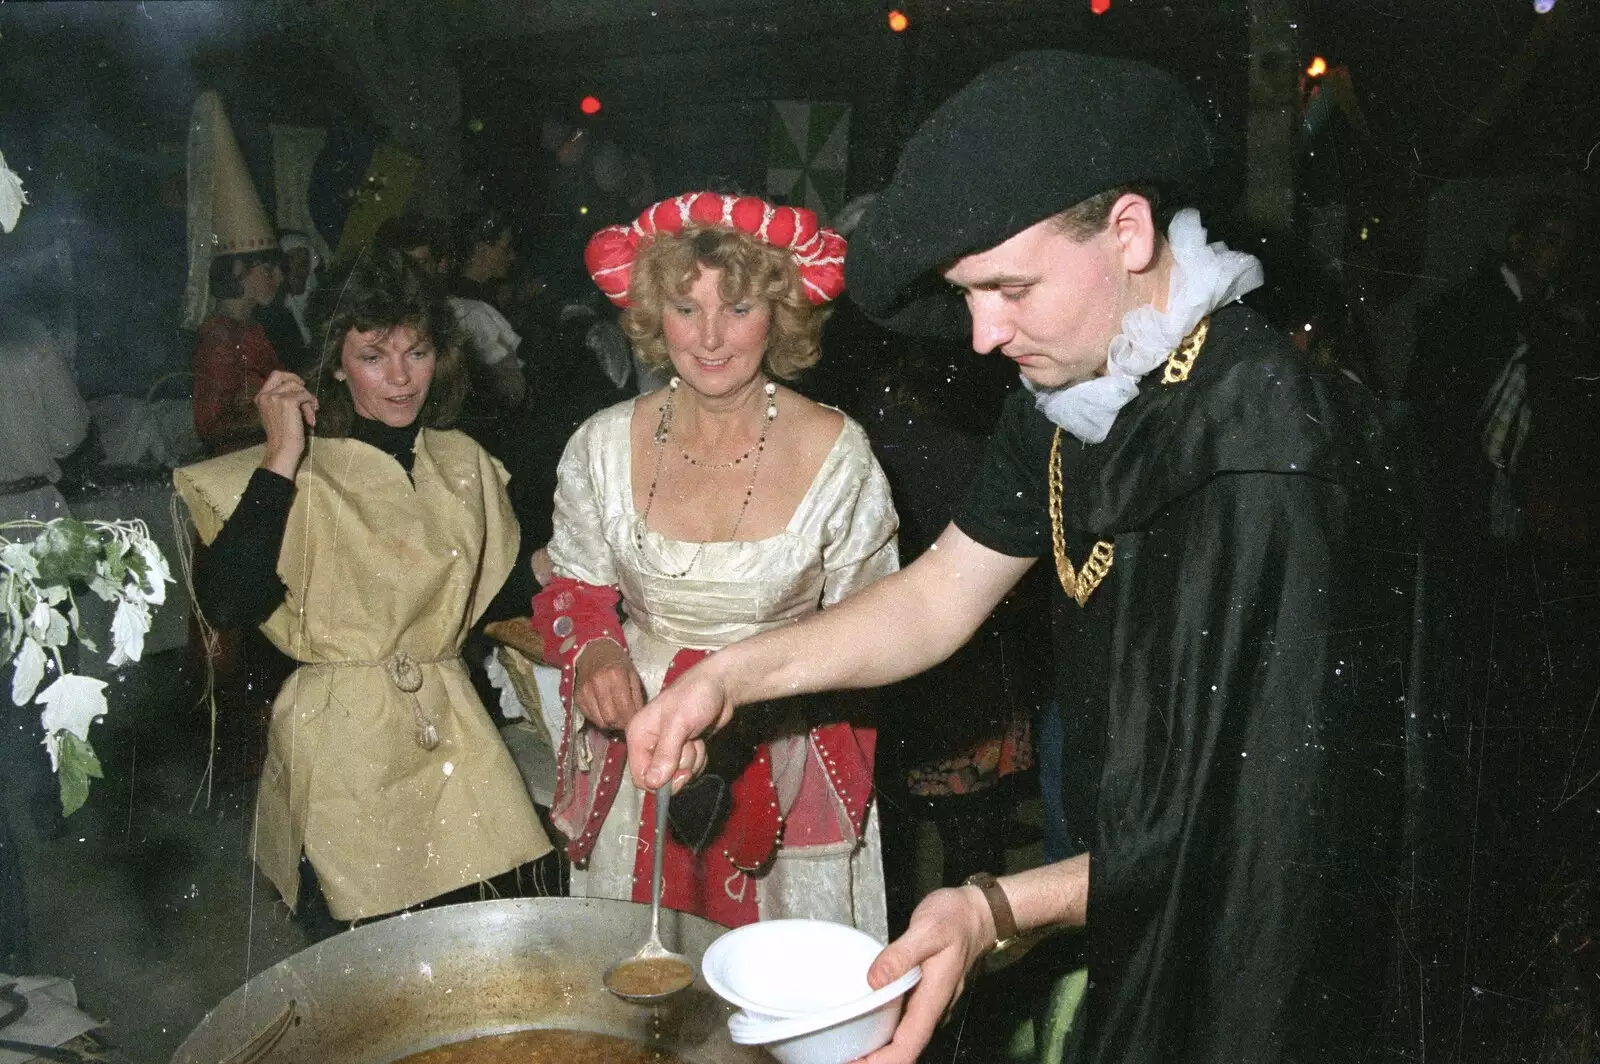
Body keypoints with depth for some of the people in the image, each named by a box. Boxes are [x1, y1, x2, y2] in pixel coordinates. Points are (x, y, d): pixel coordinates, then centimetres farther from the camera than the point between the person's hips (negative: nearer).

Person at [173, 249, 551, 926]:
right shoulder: (299, 474, -5)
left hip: (455, 733, 5)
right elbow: (226, 604, -21)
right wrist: (282, 461, -18)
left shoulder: (465, 463, 10)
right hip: (341, 743, -4)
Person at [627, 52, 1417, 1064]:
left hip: (1251, 967, -6)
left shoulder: (1280, 463, -29)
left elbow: (1267, 823, -26)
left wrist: (1000, 909, -34)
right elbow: (934, 598, 2)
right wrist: (730, 675, -10)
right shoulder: (1069, 389, -3)